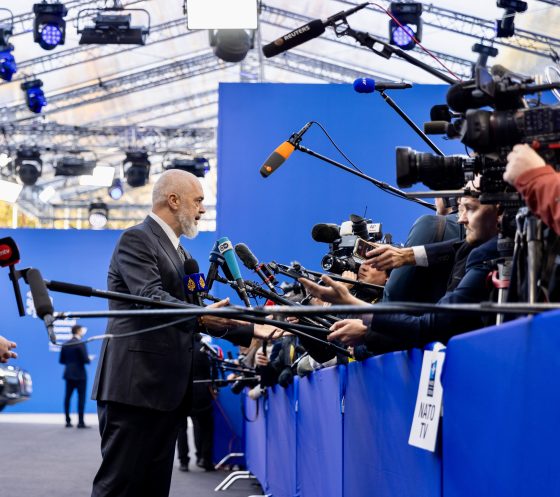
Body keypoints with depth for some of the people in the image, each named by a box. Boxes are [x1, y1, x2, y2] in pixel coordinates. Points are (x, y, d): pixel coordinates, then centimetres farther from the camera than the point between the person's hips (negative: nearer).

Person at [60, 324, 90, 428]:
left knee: (67, 397, 7)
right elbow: (85, 360, -16)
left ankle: (68, 421, 8)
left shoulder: (65, 344, 7)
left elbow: (61, 360, 10)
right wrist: (89, 359, 5)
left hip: (69, 374, 6)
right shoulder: (80, 344, -12)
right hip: (79, 375, -6)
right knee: (81, 398, -2)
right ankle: (80, 422, -5)